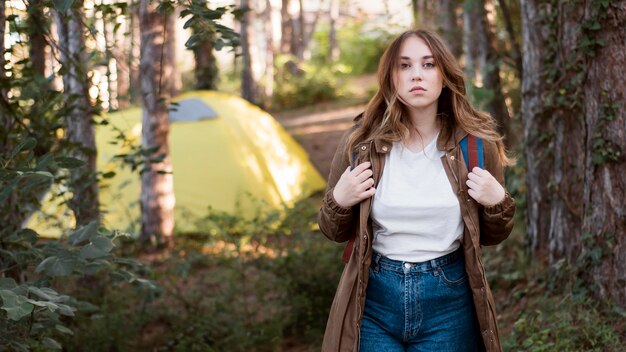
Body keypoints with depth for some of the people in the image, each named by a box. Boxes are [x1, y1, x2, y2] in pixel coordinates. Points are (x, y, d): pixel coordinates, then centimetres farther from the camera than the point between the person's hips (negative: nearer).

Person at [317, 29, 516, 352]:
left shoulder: (475, 143, -4)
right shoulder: (361, 142, -5)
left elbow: (491, 237, 7)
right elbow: (335, 232, 7)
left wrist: (498, 203, -12)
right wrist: (339, 202, -13)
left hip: (449, 303, 1)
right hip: (374, 302, 0)